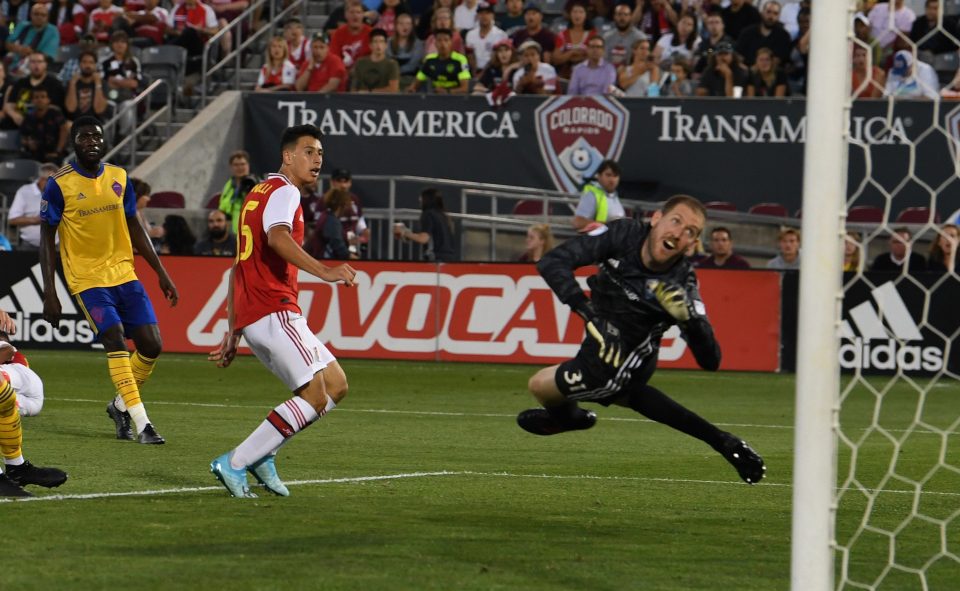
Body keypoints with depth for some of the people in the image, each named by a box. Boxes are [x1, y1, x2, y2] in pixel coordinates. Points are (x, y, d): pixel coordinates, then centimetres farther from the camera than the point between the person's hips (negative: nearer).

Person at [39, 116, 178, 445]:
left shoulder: (119, 179, 7)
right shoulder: (59, 185, -7)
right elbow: (46, 239, -4)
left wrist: (162, 273, 12)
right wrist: (49, 294, -9)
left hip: (124, 273, 5)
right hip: (87, 278, -5)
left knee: (151, 345, -3)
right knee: (115, 340, -19)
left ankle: (120, 406, 22)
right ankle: (142, 424, -18)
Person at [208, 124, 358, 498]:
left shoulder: (259, 195, 26)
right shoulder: (284, 192, -5)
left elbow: (239, 268, 28)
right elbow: (277, 237, -28)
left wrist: (232, 333, 28)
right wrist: (324, 272, -40)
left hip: (250, 314, 10)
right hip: (274, 312, -10)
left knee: (335, 385, 9)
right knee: (316, 396, -13)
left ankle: (263, 454, 5)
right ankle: (235, 463, -14)